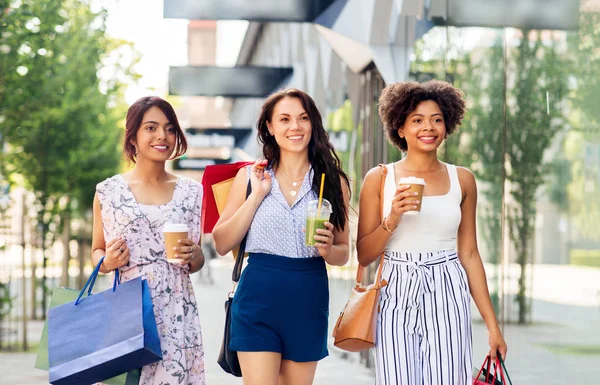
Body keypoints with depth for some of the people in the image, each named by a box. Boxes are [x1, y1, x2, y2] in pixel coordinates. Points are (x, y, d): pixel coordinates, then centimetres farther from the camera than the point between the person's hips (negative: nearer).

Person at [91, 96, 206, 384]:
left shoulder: (191, 192, 7)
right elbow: (97, 252, 12)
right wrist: (107, 262, -8)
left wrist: (193, 256, -6)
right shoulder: (109, 191, 3)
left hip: (177, 311, 1)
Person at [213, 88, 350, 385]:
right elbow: (222, 244, -1)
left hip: (308, 303, 2)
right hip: (258, 298, -1)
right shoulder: (250, 177, 3)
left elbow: (343, 253, 10)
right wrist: (257, 195, -8)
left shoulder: (333, 181, 4)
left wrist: (328, 250, -12)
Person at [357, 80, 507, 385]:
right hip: (396, 298, -1)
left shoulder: (462, 180, 8)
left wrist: (492, 324, 8)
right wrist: (392, 219, -14)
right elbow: (364, 256, 3)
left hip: (447, 296, 1)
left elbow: (469, 255, 11)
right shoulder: (379, 179, 2)